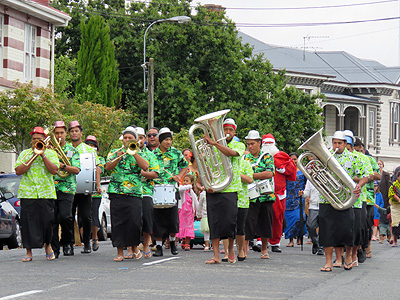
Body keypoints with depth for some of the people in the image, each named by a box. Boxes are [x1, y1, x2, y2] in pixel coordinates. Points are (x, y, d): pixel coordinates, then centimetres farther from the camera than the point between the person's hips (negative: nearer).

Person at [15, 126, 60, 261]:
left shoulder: (51, 153, 11)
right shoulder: (25, 153, 13)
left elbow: (54, 170, -4)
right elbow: (18, 171, -1)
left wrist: (43, 155, -9)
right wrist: (33, 158, -7)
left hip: (46, 193, 0)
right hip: (27, 193, 0)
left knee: (47, 221, -1)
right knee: (28, 223, -4)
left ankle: (47, 245, 22)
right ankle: (29, 252, 1)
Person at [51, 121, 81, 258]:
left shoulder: (72, 151, 10)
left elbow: (77, 170, -1)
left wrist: (63, 166, -16)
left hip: (66, 189, -2)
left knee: (64, 216, -17)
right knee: (52, 219, -2)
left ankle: (68, 243, 4)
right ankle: (54, 248, 4)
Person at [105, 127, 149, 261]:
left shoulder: (139, 154, 13)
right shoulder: (115, 153, 15)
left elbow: (145, 166, -6)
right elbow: (108, 167, -1)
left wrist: (133, 152, -9)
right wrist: (118, 157, -15)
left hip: (134, 193, -1)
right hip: (117, 192, 1)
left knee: (135, 221, -11)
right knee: (118, 222, -2)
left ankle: (133, 247, 9)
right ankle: (119, 252, 4)